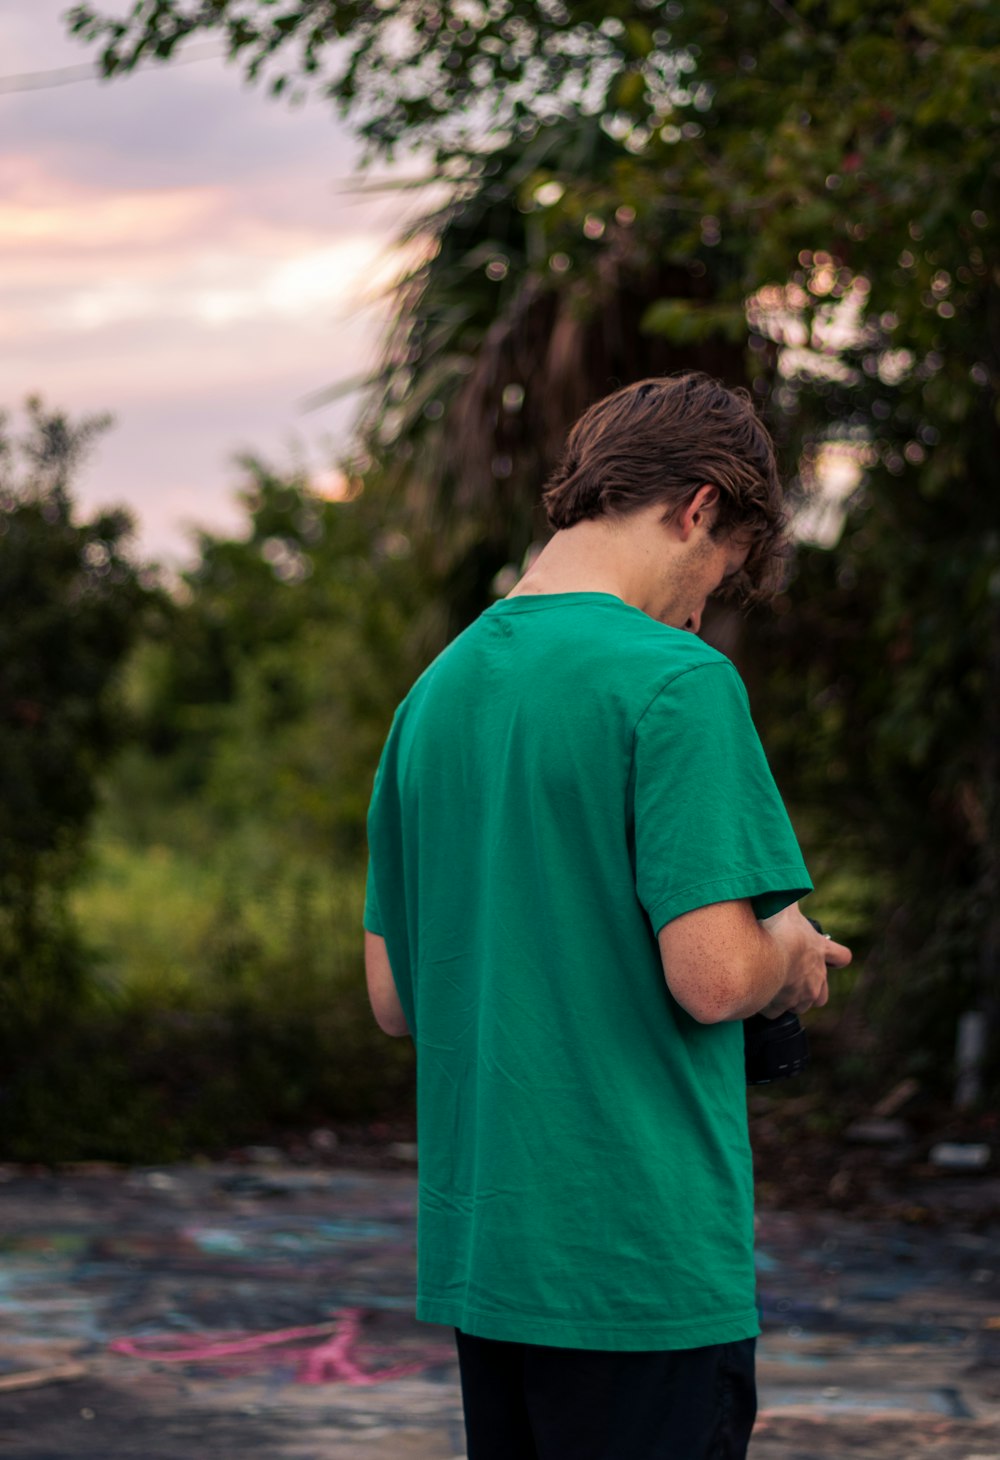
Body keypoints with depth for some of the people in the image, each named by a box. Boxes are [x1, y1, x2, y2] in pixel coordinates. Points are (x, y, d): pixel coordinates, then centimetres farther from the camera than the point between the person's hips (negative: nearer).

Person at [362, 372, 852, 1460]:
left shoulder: (438, 688, 10)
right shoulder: (674, 680, -13)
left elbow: (395, 996, 13)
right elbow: (711, 976, -20)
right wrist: (790, 956, 1)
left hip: (475, 1247, 7)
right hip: (644, 1265, -7)